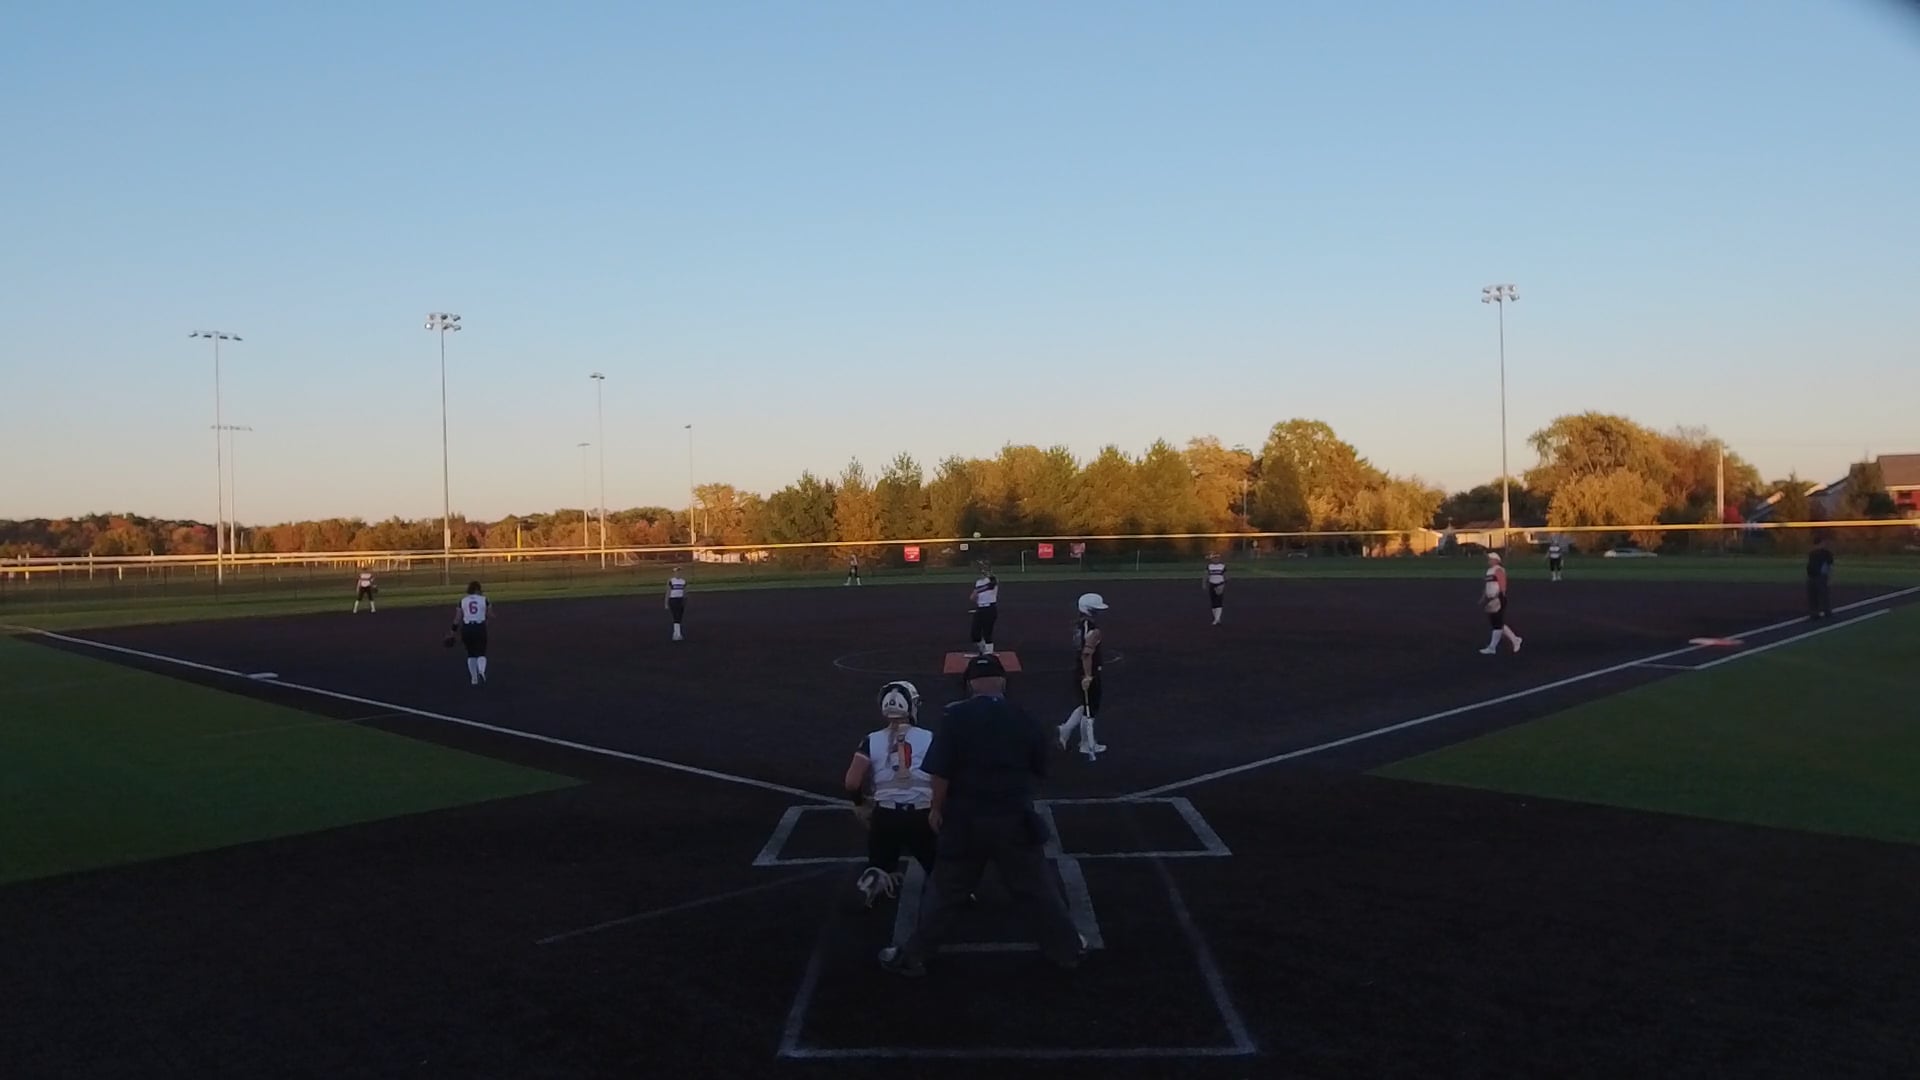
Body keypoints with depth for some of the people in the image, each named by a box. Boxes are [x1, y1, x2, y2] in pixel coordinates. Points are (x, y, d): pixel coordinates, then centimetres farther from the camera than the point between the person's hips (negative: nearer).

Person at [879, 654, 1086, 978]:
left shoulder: (955, 717, -10)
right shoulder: (1025, 720, 0)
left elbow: (941, 771, -13)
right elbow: (1038, 773, 9)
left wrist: (937, 808, 0)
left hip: (965, 820, -1)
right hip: (1015, 820, 1)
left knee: (945, 891, 10)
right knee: (1038, 888, 15)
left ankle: (912, 956, 19)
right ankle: (1068, 948, 26)